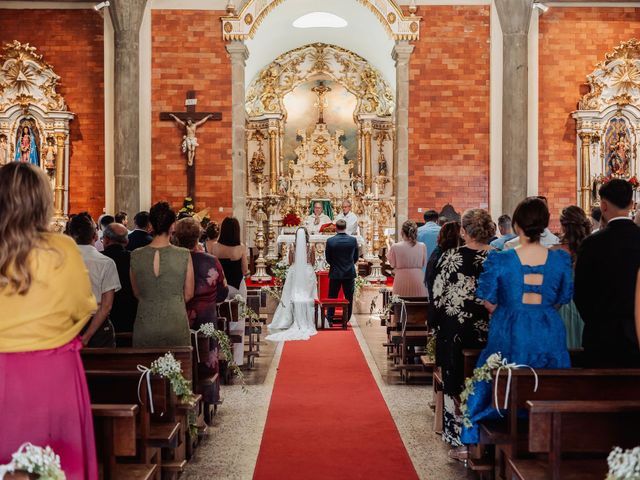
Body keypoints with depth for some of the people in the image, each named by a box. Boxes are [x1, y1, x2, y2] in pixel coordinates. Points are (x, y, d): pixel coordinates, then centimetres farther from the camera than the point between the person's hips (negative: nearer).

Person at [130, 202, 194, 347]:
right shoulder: (184, 256, -10)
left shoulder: (135, 256, -4)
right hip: (176, 326, -2)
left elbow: (136, 293, 8)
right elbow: (188, 294, 0)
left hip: (145, 327, 2)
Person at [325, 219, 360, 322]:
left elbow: (327, 258, -1)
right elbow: (356, 257, 5)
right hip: (350, 273, 1)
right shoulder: (353, 240, -5)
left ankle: (330, 319, 7)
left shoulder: (330, 241, -10)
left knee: (332, 298, 8)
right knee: (349, 298, 10)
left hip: (335, 273, -1)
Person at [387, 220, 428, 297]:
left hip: (402, 280, -2)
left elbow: (392, 264, 4)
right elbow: (424, 264, 8)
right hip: (418, 280, 2)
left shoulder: (395, 247, -10)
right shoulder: (422, 246, -4)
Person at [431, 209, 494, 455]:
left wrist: (440, 324, 10)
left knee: (455, 386, 10)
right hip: (489, 334, 1)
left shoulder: (450, 257, -9)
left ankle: (458, 441, 15)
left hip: (455, 332, -1)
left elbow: (437, 296, -4)